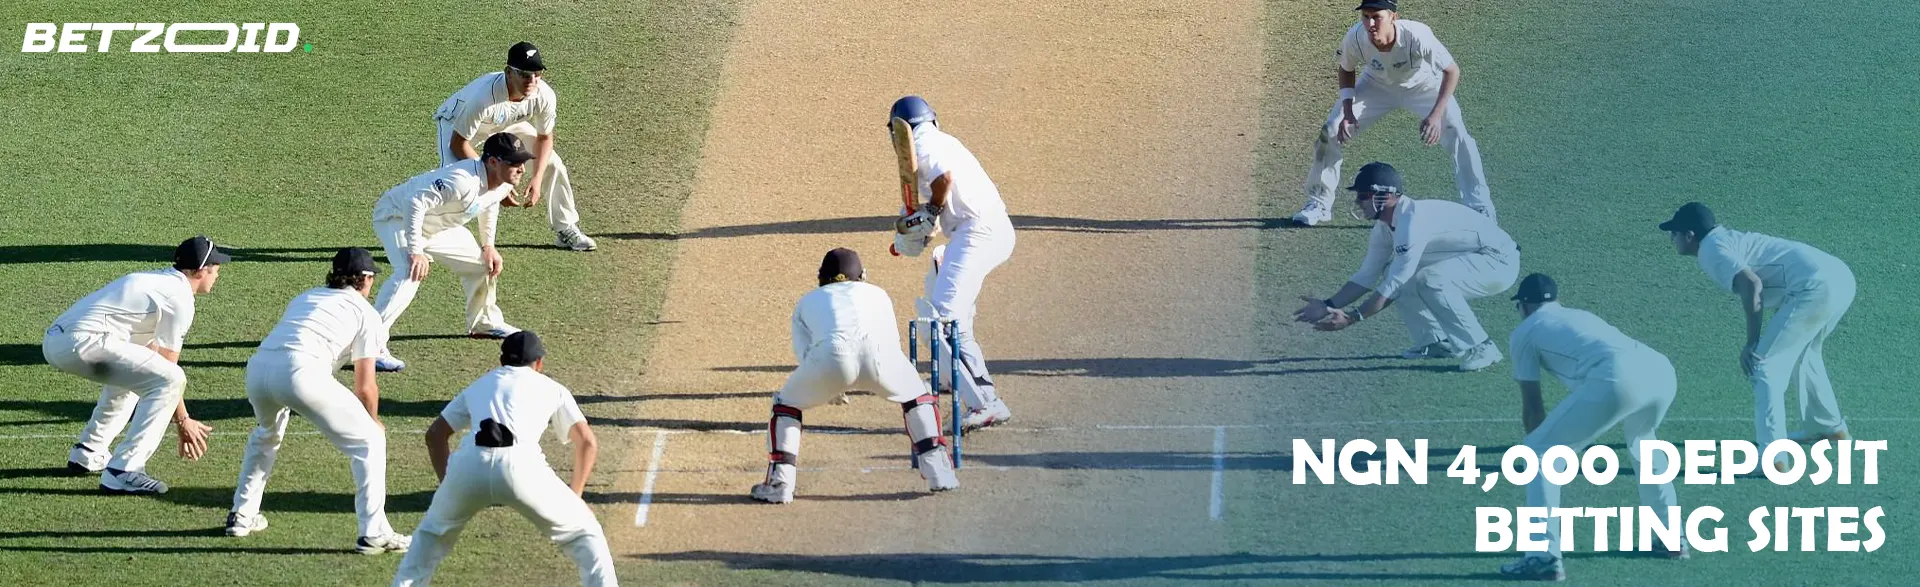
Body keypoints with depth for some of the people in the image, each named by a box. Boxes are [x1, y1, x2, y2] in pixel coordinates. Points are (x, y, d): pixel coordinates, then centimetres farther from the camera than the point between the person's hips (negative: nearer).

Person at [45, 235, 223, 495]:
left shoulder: (156, 280, 26)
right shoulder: (179, 297, -3)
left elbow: (151, 361, 32)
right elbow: (167, 369, -3)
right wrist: (183, 421, 6)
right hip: (83, 342, -10)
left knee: (131, 372, 34)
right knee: (170, 379, -12)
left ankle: (87, 454, 33)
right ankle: (122, 471, -17)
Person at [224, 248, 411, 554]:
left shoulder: (304, 297, 33)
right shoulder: (366, 313, 17)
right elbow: (365, 386, 14)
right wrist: (374, 421, 33)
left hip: (257, 366, 6)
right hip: (301, 371, -6)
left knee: (267, 434, 37)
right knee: (369, 441, 7)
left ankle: (241, 515, 39)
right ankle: (373, 533, -1)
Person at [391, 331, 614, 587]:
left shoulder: (480, 385, 35)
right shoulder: (552, 388, 27)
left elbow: (434, 434, 32)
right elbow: (587, 442, 18)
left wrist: (447, 484, 35)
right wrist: (574, 495, 26)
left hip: (468, 465, 2)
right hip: (520, 466, -2)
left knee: (433, 533, 29)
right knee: (584, 533, 15)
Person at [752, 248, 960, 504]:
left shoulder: (807, 301, 38)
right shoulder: (877, 293, 40)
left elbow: (804, 353, 23)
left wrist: (831, 387, 32)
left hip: (829, 356, -1)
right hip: (877, 353, 1)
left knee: (786, 404, 25)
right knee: (918, 396, 30)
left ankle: (779, 483, 13)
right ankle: (938, 472, 21)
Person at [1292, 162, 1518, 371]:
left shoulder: (1413, 221, -28)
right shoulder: (1385, 227, 2)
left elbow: (1395, 286, -27)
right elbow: (1366, 276, 8)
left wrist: (1352, 317, -26)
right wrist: (1329, 306, -3)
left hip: (1500, 262, -10)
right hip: (1468, 261, 10)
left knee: (1430, 281, -32)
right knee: (1394, 273, 4)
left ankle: (1481, 348, -20)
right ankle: (1436, 342, 11)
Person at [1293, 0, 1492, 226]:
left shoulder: (1417, 35, -39)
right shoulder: (1356, 38, -30)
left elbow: (1451, 71, -28)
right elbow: (1346, 70, -7)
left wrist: (1436, 115, -37)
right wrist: (1347, 111, -20)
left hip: (1423, 86, -2)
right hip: (1377, 86, 2)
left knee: (1458, 135, -20)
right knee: (1330, 131, -8)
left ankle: (1480, 209, -7)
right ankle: (1319, 203, 10)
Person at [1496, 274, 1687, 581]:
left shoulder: (1524, 332, 21)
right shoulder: (1581, 316, 40)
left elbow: (1532, 407, 23)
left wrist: (1548, 452, 39)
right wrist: (1579, 444, 59)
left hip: (1619, 379, -7)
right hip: (1662, 370, 7)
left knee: (1539, 452, 7)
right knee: (1641, 439, 39)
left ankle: (1544, 556, -3)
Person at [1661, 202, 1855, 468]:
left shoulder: (1711, 250, -3)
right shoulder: (1728, 238, 25)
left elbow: (1751, 284, -19)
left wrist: (1752, 343, -14)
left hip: (1816, 287, -10)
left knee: (1764, 366, -7)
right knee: (1801, 351, 34)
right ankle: (1827, 426, 48)